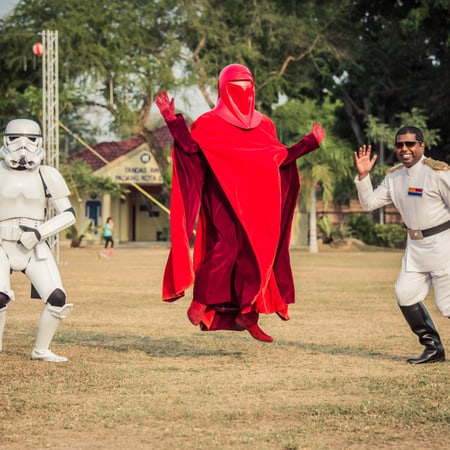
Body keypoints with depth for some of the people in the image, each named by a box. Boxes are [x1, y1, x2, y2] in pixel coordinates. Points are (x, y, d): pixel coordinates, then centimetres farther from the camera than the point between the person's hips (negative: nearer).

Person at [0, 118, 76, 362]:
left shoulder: (47, 175, 0)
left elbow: (68, 214, 1)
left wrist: (40, 232, -13)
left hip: (36, 248, 2)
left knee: (57, 298, -10)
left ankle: (41, 350, 11)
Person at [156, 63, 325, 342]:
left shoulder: (264, 126, 17)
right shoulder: (210, 122, 4)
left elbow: (279, 158, 15)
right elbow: (190, 147, -10)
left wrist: (310, 142, 14)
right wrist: (173, 120, -19)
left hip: (255, 202, 5)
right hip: (223, 198, -5)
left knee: (256, 253, -1)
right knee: (225, 246, -20)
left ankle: (248, 315, 4)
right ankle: (200, 305, -9)